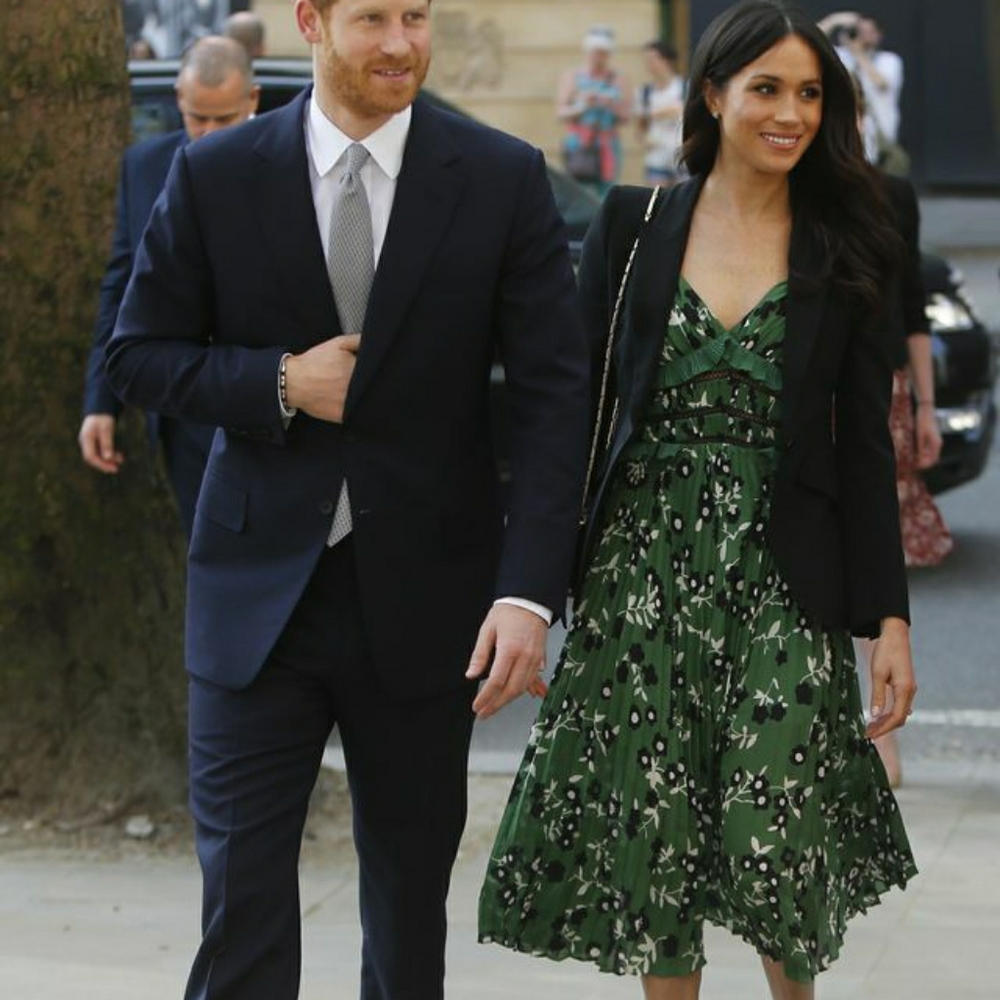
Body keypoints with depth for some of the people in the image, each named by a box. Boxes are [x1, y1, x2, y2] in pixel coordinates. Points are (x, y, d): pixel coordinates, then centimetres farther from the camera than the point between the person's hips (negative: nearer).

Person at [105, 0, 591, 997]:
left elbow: (553, 392, -6)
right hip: (260, 583, 0)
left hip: (425, 594, 1)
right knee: (242, 879, -3)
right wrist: (280, 383, -14)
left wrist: (529, 591, -17)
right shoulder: (215, 175, -2)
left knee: (411, 879, 13)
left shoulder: (503, 178, -3)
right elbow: (138, 355, 4)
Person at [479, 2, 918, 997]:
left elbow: (865, 448, 3)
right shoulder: (631, 225, 4)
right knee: (650, 840, 3)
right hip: (642, 569, 1)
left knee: (776, 840, -6)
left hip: (780, 577, -1)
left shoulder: (844, 255, 3)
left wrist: (888, 616, -3)